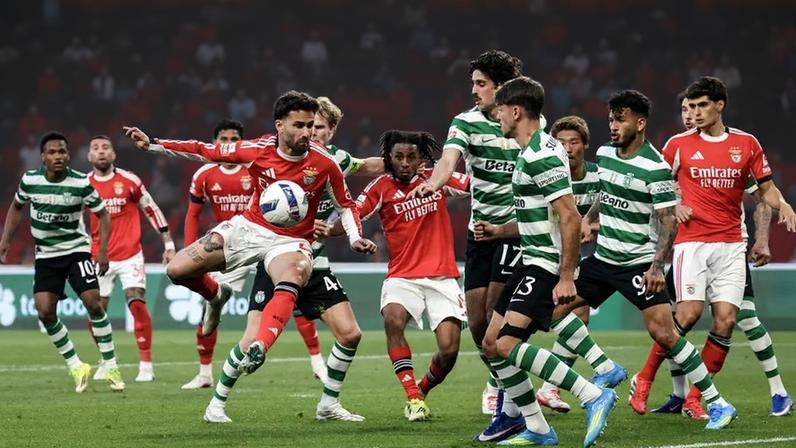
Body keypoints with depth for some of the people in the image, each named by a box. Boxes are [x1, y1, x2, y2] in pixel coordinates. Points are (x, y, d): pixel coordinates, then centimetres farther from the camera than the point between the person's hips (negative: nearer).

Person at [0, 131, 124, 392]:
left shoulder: (81, 183, -15)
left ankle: (111, 367, -5)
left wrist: (102, 251, -12)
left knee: (93, 302, -16)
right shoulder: (30, 180, -8)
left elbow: (103, 215, -3)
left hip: (76, 250, -2)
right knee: (45, 312, -9)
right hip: (45, 254, 3)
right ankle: (76, 367, 6)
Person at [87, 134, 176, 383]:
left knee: (137, 304, -15)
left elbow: (152, 211, 5)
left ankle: (146, 365, -9)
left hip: (130, 255, -3)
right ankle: (105, 362, 21)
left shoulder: (129, 181, -3)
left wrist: (168, 244, 4)